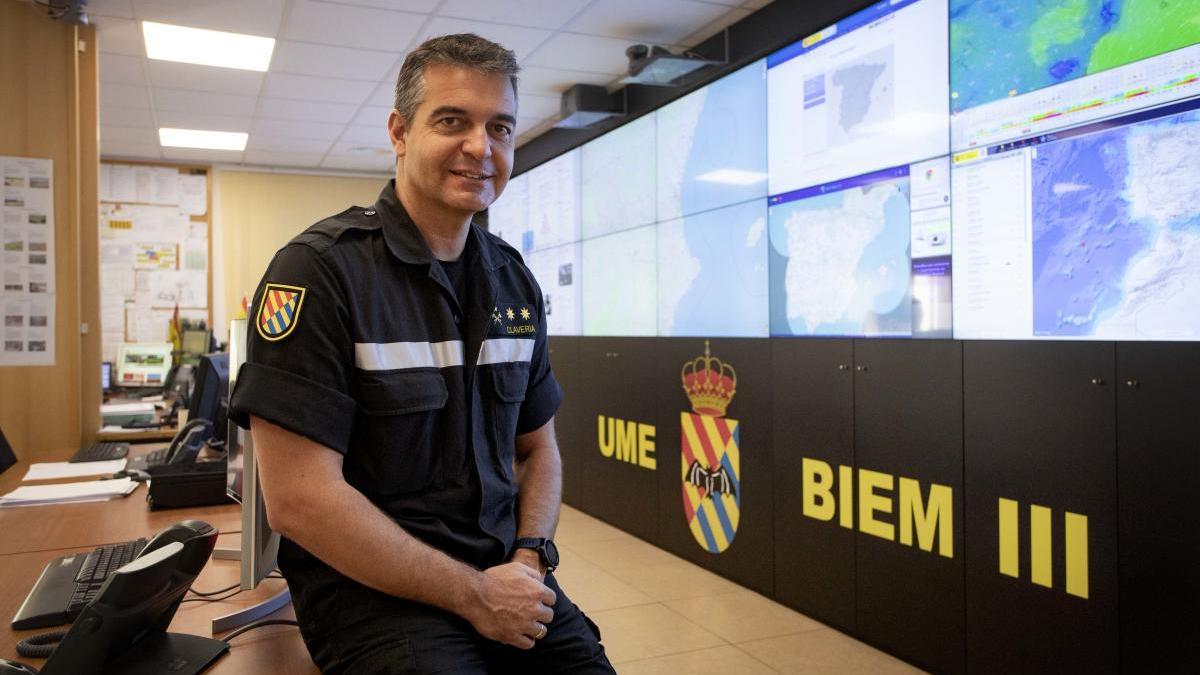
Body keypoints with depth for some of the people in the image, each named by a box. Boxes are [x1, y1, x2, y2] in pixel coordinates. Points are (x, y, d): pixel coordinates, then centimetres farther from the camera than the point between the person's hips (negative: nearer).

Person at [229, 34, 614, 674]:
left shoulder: (514, 280, 5)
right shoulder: (318, 271, -13)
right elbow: (299, 498, -18)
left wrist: (529, 557, -5)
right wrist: (473, 596, -15)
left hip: (503, 573, 5)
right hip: (367, 582, -5)